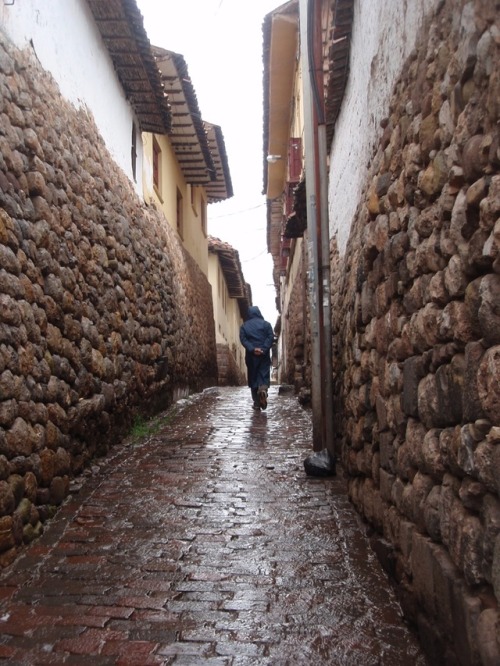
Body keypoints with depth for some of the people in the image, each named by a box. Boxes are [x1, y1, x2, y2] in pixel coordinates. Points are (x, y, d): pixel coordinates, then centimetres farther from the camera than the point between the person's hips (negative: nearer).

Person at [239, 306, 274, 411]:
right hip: (264, 355, -1)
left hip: (251, 356, 1)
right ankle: (263, 389, -30)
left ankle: (257, 403, 7)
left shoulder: (244, 326, 8)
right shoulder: (266, 324, 5)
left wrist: (252, 349, -12)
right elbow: (270, 337, -7)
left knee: (253, 377, 7)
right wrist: (263, 349, -13)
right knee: (264, 374, 3)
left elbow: (243, 339, -5)